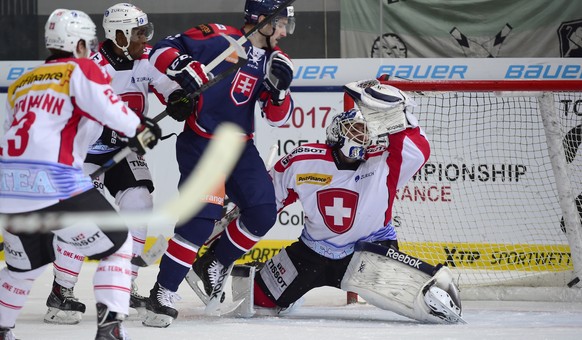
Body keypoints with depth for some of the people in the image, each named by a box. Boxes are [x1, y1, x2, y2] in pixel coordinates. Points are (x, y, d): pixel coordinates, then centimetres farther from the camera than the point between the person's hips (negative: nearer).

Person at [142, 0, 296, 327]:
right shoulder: (218, 37, -13)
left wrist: (279, 88, -13)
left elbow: (279, 117, 6)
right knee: (203, 216, -20)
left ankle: (215, 263, 24)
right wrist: (181, 66, -31)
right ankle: (163, 293, -12)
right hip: (199, 142, -7)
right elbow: (162, 50, -12)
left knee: (263, 212, 0)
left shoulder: (272, 59, 7)